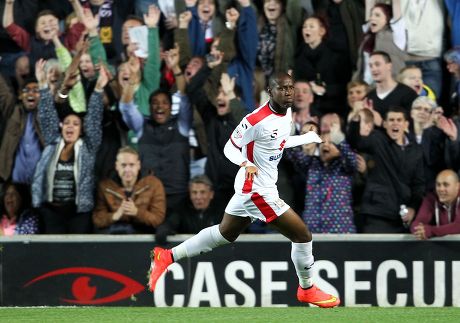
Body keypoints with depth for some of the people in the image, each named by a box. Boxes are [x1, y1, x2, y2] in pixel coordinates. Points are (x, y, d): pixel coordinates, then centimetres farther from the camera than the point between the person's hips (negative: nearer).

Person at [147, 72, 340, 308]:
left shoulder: (287, 112, 4)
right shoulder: (256, 120, -23)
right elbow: (230, 147, -15)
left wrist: (307, 138, 25)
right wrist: (246, 164, -33)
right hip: (258, 190, -10)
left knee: (224, 234, 23)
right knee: (302, 235, -4)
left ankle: (167, 257, 29)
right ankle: (307, 290, 16)